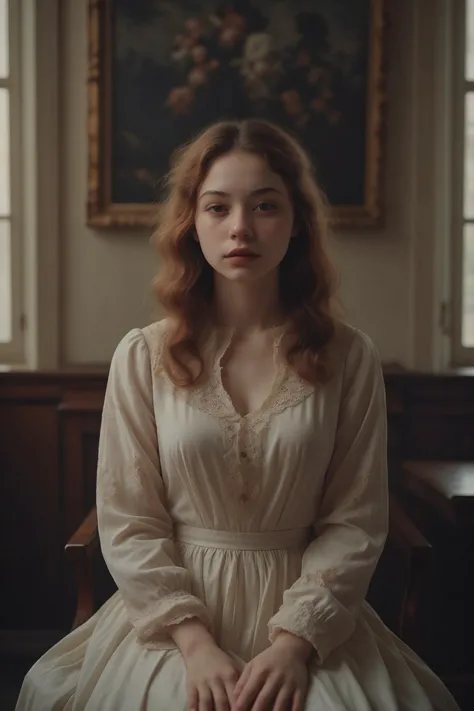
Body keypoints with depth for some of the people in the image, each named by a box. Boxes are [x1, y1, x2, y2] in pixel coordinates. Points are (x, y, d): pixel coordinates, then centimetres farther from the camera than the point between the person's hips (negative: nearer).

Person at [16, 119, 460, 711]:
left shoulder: (349, 358, -2)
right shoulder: (142, 357, -2)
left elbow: (356, 522, -2)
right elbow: (128, 520, -2)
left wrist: (295, 641, -13)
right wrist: (195, 641, -12)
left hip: (306, 615, 0)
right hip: (174, 613, 0)